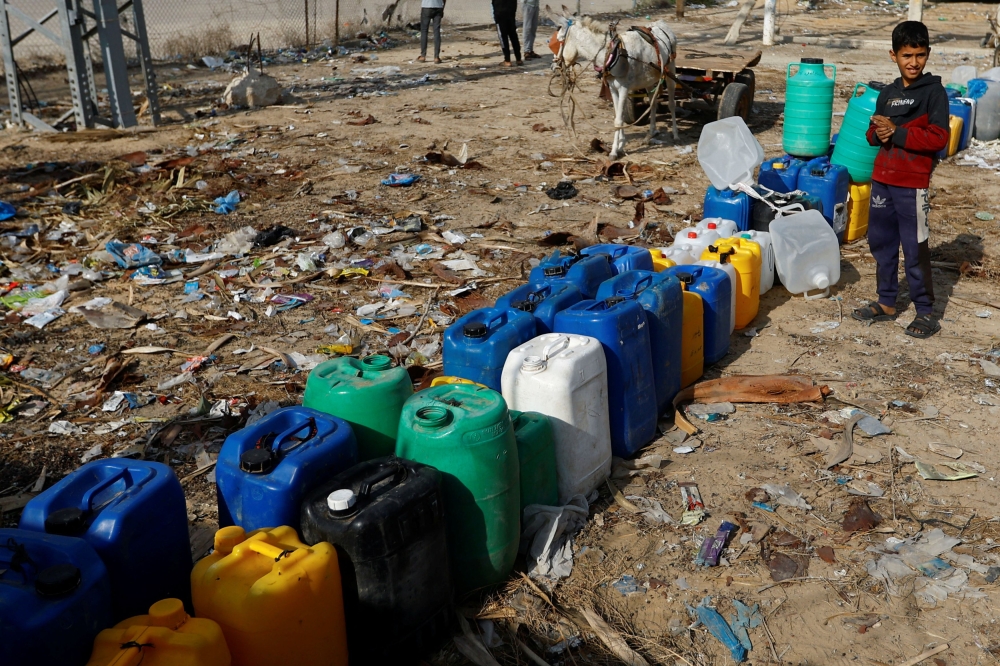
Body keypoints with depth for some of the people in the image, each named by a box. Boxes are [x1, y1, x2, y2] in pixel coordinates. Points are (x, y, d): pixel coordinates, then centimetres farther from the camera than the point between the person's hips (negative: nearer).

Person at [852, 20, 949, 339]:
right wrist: (878, 133, -6)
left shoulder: (934, 91, -7)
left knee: (915, 249, -2)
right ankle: (886, 303, 26)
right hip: (881, 180, 6)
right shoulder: (887, 93, 11)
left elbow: (938, 137, -14)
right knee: (881, 243, 13)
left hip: (912, 184, -6)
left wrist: (897, 132, -18)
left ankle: (926, 312, 9)